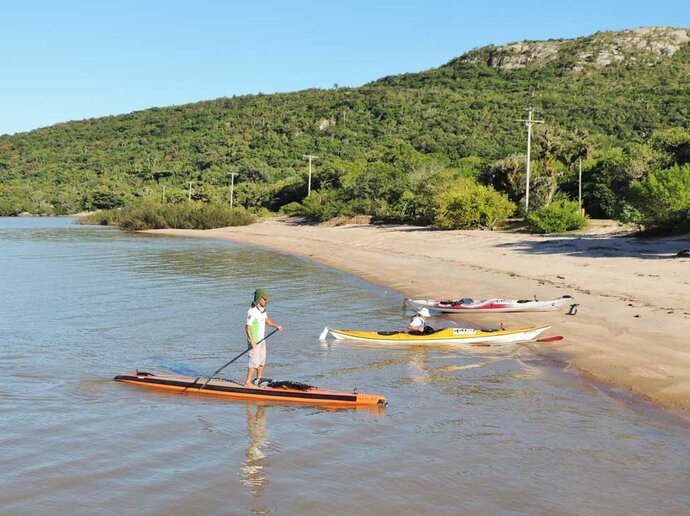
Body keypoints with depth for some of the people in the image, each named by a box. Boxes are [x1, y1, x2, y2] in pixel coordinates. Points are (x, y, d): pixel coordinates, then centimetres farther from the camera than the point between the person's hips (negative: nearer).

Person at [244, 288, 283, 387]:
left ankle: (259, 381, 27)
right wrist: (252, 341, -30)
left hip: (262, 340, 9)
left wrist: (276, 325, 3)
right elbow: (247, 327, -24)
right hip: (254, 342, -9)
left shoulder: (262, 309, 7)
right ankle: (247, 383, 0)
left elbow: (267, 320, 19)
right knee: (254, 363, -7)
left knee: (262, 362, 15)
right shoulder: (252, 312, -21)